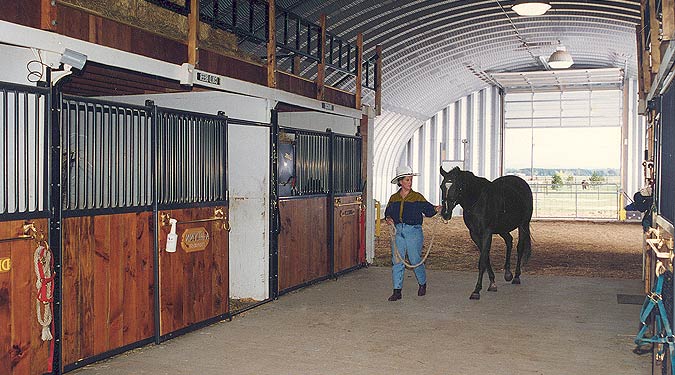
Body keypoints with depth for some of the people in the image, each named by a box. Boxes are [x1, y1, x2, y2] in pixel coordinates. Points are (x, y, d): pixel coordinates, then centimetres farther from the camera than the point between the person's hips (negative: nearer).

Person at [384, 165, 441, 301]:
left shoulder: (417, 197, 0)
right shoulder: (394, 198, 9)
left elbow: (427, 210, -3)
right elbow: (388, 212, 16)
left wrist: (435, 209, -23)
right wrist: (388, 218, -5)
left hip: (414, 231, -3)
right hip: (398, 231, 3)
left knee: (415, 260, 4)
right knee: (397, 261, 0)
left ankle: (422, 284, 30)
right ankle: (397, 291, 6)